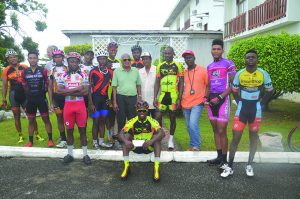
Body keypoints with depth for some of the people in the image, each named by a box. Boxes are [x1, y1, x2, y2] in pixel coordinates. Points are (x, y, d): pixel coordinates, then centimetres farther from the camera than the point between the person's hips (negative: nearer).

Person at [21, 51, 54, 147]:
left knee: (46, 119, 2)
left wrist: (42, 91, 0)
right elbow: (24, 86, 14)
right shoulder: (24, 72, 4)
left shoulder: (43, 70, -4)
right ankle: (30, 141, 20)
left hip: (42, 98, -3)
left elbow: (48, 84, 2)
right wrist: (30, 93, 11)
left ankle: (50, 139, 10)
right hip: (30, 99, 3)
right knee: (31, 121, 10)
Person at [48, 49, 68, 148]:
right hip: (56, 97, 2)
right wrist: (51, 102, 2)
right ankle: (63, 138, 16)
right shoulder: (51, 71, 7)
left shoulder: (68, 69, 3)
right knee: (60, 118, 7)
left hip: (67, 96, -2)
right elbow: (50, 87, 7)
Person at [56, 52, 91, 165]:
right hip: (68, 105, 1)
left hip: (80, 105, -1)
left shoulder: (83, 75, 1)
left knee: (82, 129, 4)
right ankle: (70, 154, 22)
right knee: (69, 130, 9)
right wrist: (76, 89, -15)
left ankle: (85, 154, 12)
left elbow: (85, 91, -10)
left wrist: (68, 92, -12)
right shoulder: (63, 76, 4)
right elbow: (59, 90, -9)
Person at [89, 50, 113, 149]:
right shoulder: (93, 71, -7)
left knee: (103, 120, 11)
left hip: (105, 98, 4)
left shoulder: (110, 71, 5)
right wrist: (91, 103, -11)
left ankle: (101, 141, 22)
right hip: (96, 98, -4)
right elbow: (89, 87, -7)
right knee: (96, 121, 2)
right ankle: (95, 142, 14)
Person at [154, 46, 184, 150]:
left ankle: (171, 139, 22)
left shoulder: (178, 66, -1)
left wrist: (179, 98, -7)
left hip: (173, 95, -2)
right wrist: (155, 97, 4)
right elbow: (157, 83, 10)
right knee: (158, 116, -3)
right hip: (162, 95, 2)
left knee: (172, 117, 7)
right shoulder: (160, 66, 8)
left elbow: (181, 83, -1)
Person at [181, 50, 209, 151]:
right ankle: (192, 145, 27)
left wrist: (205, 97, -10)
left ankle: (196, 146, -1)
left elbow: (209, 85, -1)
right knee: (189, 126, 12)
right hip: (185, 103, 5)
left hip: (197, 102, -5)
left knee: (193, 124, -18)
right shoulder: (184, 72, 7)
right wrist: (180, 99, 13)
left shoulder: (202, 70, -5)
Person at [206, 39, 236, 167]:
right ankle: (219, 156, 22)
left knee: (221, 131, -6)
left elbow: (233, 84, -8)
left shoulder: (229, 64, -5)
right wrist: (206, 97, 7)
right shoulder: (209, 67, 15)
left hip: (223, 99, -7)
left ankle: (224, 159, 8)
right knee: (215, 130, 11)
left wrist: (220, 97, -14)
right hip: (212, 99, 7)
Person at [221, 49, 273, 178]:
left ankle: (249, 165, 25)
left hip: (256, 109, 0)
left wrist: (260, 104, 1)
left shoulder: (264, 74, -4)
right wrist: (240, 103, 3)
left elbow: (269, 91, 7)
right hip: (242, 108, 0)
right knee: (236, 137, -2)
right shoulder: (239, 74, -3)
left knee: (253, 137, 10)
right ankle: (229, 167, 8)